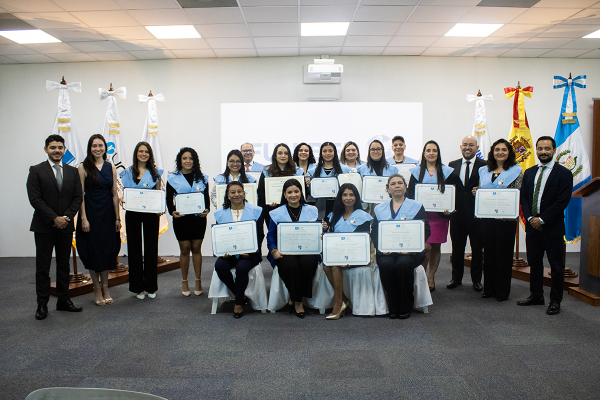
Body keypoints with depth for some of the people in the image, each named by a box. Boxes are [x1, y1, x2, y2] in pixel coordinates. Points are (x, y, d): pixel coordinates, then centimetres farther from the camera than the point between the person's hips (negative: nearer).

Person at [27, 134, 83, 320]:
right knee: (42, 266, 3)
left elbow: (78, 197, 5)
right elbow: (35, 199, -9)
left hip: (66, 226, 3)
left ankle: (63, 300, 19)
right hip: (44, 227, -3)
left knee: (64, 265, 10)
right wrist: (54, 218, -15)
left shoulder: (72, 171, 9)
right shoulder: (36, 171, -2)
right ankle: (42, 304, 11)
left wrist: (66, 217, -9)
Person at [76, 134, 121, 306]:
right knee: (93, 251, 4)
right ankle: (97, 289, 16)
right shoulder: (83, 167, -4)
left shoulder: (111, 167, 7)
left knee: (107, 250, 8)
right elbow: (80, 194, -7)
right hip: (90, 214, -3)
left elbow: (115, 194, 6)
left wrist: (117, 218, 3)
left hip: (107, 215, 3)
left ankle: (105, 288, 21)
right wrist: (83, 218, -13)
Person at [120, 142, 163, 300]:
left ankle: (151, 286, 15)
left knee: (151, 247, 4)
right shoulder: (128, 172, 7)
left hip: (151, 213, 0)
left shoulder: (155, 172, 7)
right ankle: (138, 287, 15)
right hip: (132, 214, 0)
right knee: (135, 248, 5)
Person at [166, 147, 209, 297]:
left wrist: (207, 209, -10)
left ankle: (198, 281, 16)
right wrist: (172, 211, -15)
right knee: (185, 249, 2)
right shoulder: (173, 178, 4)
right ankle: (184, 281, 16)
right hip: (181, 218, -1)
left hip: (198, 218, 1)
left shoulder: (202, 178, 9)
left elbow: (207, 198, 9)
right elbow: (169, 199, 3)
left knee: (196, 248, 6)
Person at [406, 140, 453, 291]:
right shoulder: (416, 171, 7)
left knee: (435, 247, 5)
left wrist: (449, 208, -10)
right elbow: (410, 193, 5)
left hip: (439, 215, 1)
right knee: (426, 247, -10)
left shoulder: (446, 171, 7)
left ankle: (431, 277, 19)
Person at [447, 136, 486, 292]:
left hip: (476, 212, -3)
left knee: (477, 248, 7)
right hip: (457, 212, 3)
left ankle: (476, 279, 20)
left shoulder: (484, 166, 0)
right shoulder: (452, 165, 11)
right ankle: (456, 278, 24)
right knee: (457, 246, 11)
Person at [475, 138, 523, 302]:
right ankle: (489, 288, 20)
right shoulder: (483, 171, 12)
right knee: (489, 252, 9)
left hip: (506, 219, -4)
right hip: (486, 218, 4)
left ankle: (502, 291, 12)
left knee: (504, 253, 2)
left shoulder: (516, 171, -1)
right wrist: (475, 193, -4)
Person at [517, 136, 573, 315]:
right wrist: (530, 217, -6)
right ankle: (536, 295, 26)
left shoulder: (564, 173, -6)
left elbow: (562, 201, -13)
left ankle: (555, 301, 14)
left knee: (556, 265, 4)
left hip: (552, 227, -5)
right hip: (532, 226, 5)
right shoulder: (529, 173, 11)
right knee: (534, 263, 13)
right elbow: (523, 197, 9)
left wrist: (542, 219, -15)